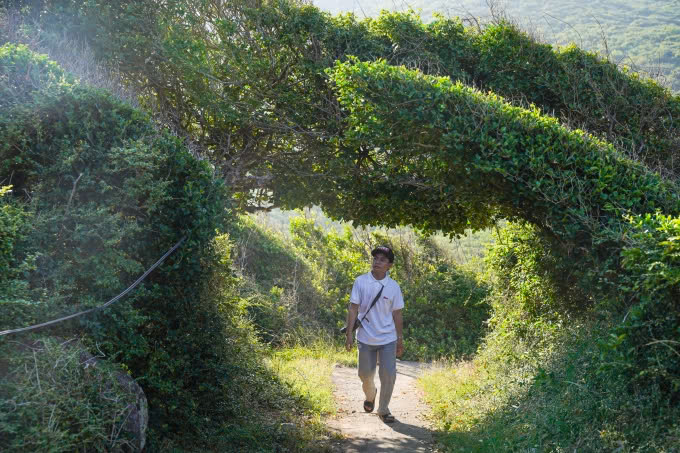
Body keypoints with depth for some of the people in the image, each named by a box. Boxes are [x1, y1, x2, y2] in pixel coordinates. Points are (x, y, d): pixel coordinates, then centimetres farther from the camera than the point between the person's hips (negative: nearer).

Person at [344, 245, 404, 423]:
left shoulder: (393, 287, -2)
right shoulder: (361, 282, -6)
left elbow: (396, 314, 5)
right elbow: (353, 308, -4)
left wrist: (400, 339, 7)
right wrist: (349, 333, -10)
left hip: (388, 339, 0)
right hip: (365, 338, 0)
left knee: (389, 375, -3)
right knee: (365, 374, 13)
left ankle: (383, 409, 17)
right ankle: (370, 395, 46)